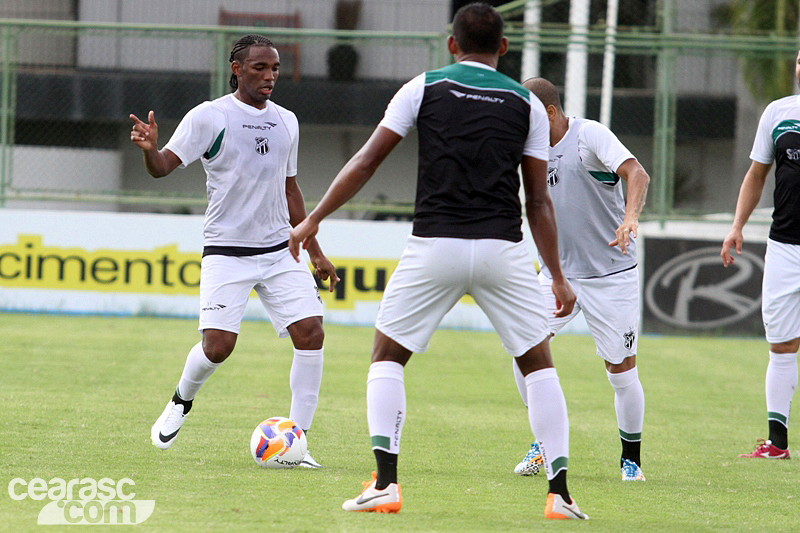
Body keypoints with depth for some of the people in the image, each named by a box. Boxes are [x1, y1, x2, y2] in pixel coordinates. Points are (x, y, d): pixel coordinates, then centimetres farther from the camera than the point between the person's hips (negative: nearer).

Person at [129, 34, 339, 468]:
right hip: (226, 252, -5)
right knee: (218, 344, -15)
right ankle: (181, 401, 19)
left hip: (279, 250, 5)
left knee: (310, 332, -12)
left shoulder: (285, 122, 12)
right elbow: (163, 166, -12)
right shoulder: (209, 117, -5)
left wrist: (314, 251, 22)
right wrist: (149, 149, -36)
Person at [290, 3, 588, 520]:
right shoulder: (527, 103, 9)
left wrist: (314, 220, 12)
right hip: (503, 248, 1)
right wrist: (558, 277, 12)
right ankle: (560, 492, 4)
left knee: (387, 356, 14)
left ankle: (386, 483, 0)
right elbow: (539, 200, 7)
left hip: (435, 245, -1)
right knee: (539, 364, 13)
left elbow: (367, 161, 4)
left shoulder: (424, 88, 7)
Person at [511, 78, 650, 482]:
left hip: (611, 274, -5)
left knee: (622, 371, -3)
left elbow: (636, 174, -28)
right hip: (558, 271, 5)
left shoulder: (590, 135, -14)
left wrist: (630, 217, -45)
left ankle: (631, 458, 16)